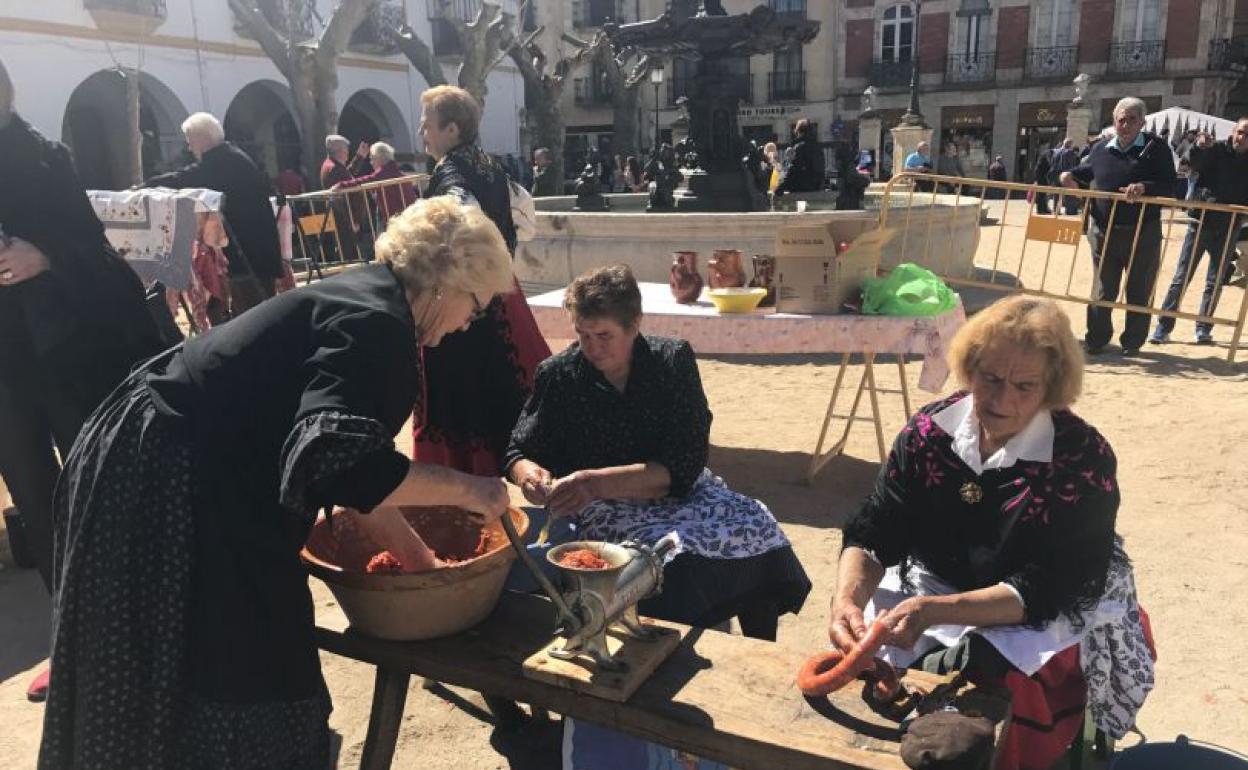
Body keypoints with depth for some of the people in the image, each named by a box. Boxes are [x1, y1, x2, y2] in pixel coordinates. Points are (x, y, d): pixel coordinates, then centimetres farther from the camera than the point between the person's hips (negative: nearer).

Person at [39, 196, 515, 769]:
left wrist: (421, 560, 16)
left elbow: (346, 462, 15)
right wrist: (463, 489, -22)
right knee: (225, 692, 6)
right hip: (172, 494, -10)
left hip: (158, 475, 10)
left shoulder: (361, 296, 11)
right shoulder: (378, 326, -19)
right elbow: (333, 462, -35)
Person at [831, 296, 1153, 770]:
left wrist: (932, 612, -35)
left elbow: (1044, 591, -21)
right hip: (929, 591, 3)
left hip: (1041, 618, -3)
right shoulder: (929, 430, -6)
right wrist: (847, 599, -31)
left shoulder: (1083, 459, -16)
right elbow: (873, 533, -9)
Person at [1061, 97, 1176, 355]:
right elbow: (1085, 171, 23)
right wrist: (1070, 175, 1)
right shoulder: (1101, 148, 5)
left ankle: (1132, 342, 20)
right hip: (1104, 232, 2)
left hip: (1143, 233, -2)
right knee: (1103, 289, 11)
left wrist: (1144, 187, -29)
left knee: (1140, 291, 7)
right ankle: (1096, 339, 22)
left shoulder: (1156, 147, -5)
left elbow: (1169, 186, -11)